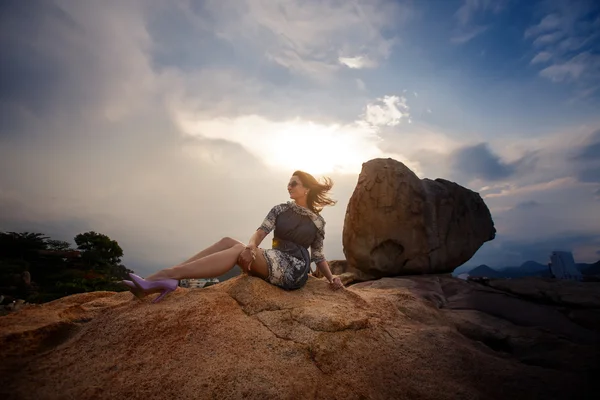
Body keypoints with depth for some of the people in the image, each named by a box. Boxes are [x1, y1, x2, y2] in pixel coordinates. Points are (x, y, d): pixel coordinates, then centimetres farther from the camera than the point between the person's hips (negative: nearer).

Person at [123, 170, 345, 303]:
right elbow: (260, 232, -1)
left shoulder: (318, 221, 9)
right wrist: (251, 247, -23)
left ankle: (168, 275, -34)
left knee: (238, 250, -28)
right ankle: (157, 280, -30)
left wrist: (331, 277, -3)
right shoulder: (280, 209, 14)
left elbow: (318, 256, 13)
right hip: (273, 263, 4)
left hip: (294, 270, -4)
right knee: (227, 242, -22)